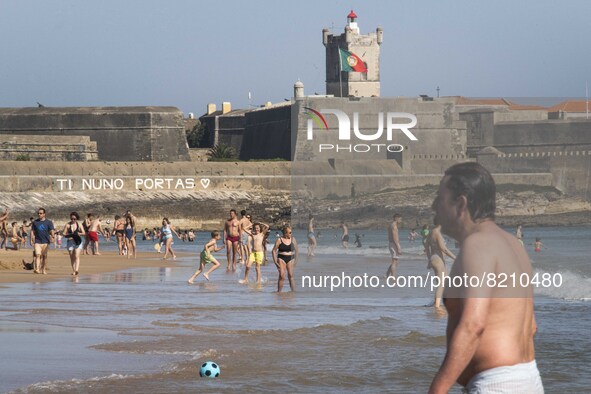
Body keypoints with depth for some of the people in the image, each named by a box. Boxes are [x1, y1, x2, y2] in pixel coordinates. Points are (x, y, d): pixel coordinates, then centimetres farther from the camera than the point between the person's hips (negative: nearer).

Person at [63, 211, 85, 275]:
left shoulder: (79, 225, 5)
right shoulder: (67, 225, 4)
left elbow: (83, 233, 1)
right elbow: (64, 234, 2)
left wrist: (79, 234, -20)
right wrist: (69, 235, -19)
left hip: (78, 242, -1)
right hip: (70, 242, 1)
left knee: (77, 256, -15)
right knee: (72, 257, 5)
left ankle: (76, 270, -27)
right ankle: (73, 271, 12)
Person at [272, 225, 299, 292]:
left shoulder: (292, 239, 5)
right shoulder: (279, 240, -3)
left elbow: (296, 250, 11)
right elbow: (274, 251, -1)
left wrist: (296, 260, 5)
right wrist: (275, 261, -8)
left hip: (290, 259, 2)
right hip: (281, 259, -2)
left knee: (290, 276, -3)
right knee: (282, 276, -11)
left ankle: (293, 291, 0)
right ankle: (279, 292, -6)